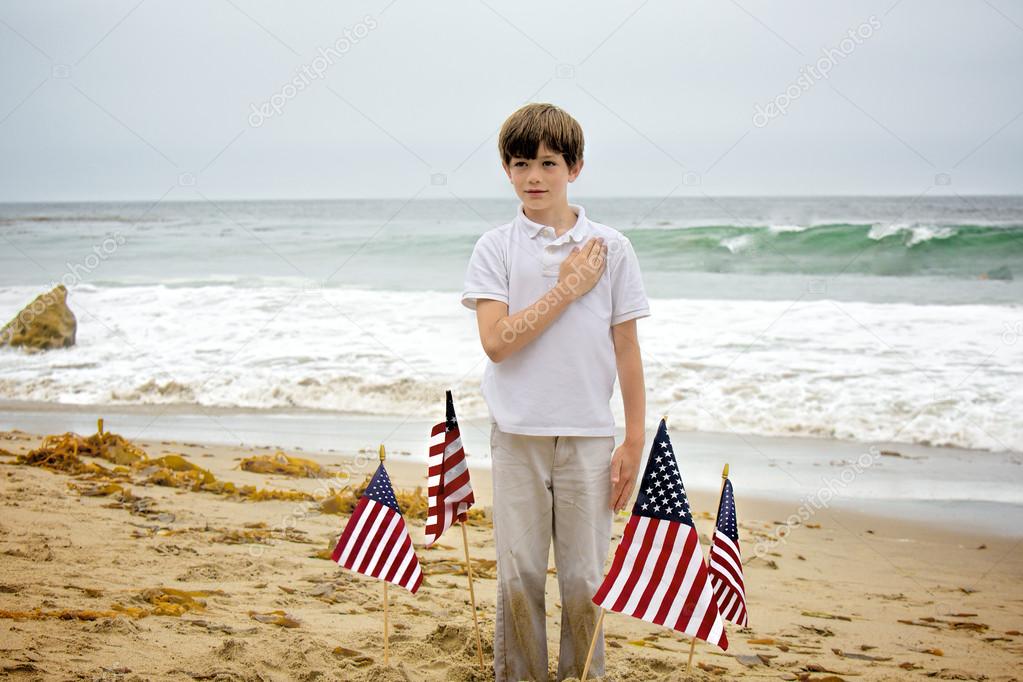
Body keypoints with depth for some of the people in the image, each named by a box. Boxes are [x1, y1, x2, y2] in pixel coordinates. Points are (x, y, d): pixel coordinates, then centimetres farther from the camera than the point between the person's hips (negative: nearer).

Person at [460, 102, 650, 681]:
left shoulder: (610, 248, 3)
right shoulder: (496, 248, 2)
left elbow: (627, 349, 4)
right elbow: (497, 341, -11)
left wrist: (635, 442, 2)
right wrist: (568, 288, -10)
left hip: (589, 436, 0)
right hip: (518, 435, 0)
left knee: (585, 580, 5)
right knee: (518, 577, 6)